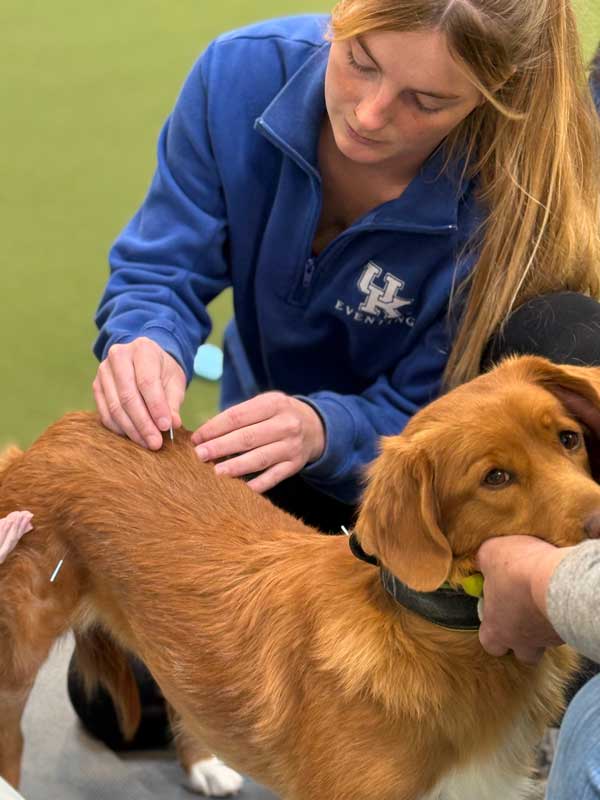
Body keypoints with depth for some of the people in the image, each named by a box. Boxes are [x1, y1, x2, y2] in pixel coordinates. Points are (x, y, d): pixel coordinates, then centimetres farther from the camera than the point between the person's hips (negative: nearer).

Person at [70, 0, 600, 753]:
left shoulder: (514, 194, -32)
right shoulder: (243, 71, -24)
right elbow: (162, 268, -16)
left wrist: (325, 430, -46)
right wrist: (149, 343, -39)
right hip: (273, 425, 3)